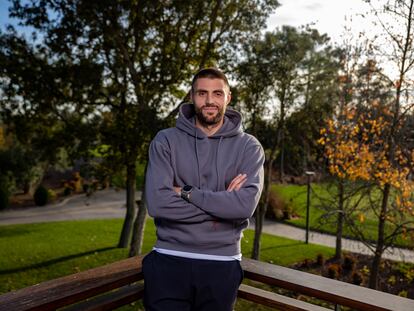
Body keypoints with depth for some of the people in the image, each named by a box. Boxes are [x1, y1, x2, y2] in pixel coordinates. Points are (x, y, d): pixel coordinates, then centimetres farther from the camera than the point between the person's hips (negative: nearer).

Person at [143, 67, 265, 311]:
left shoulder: (248, 146, -1)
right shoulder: (166, 141, -2)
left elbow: (245, 205, -16)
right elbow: (157, 203, -14)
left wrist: (187, 192, -13)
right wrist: (222, 203, -12)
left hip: (221, 263, 1)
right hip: (169, 260, 0)